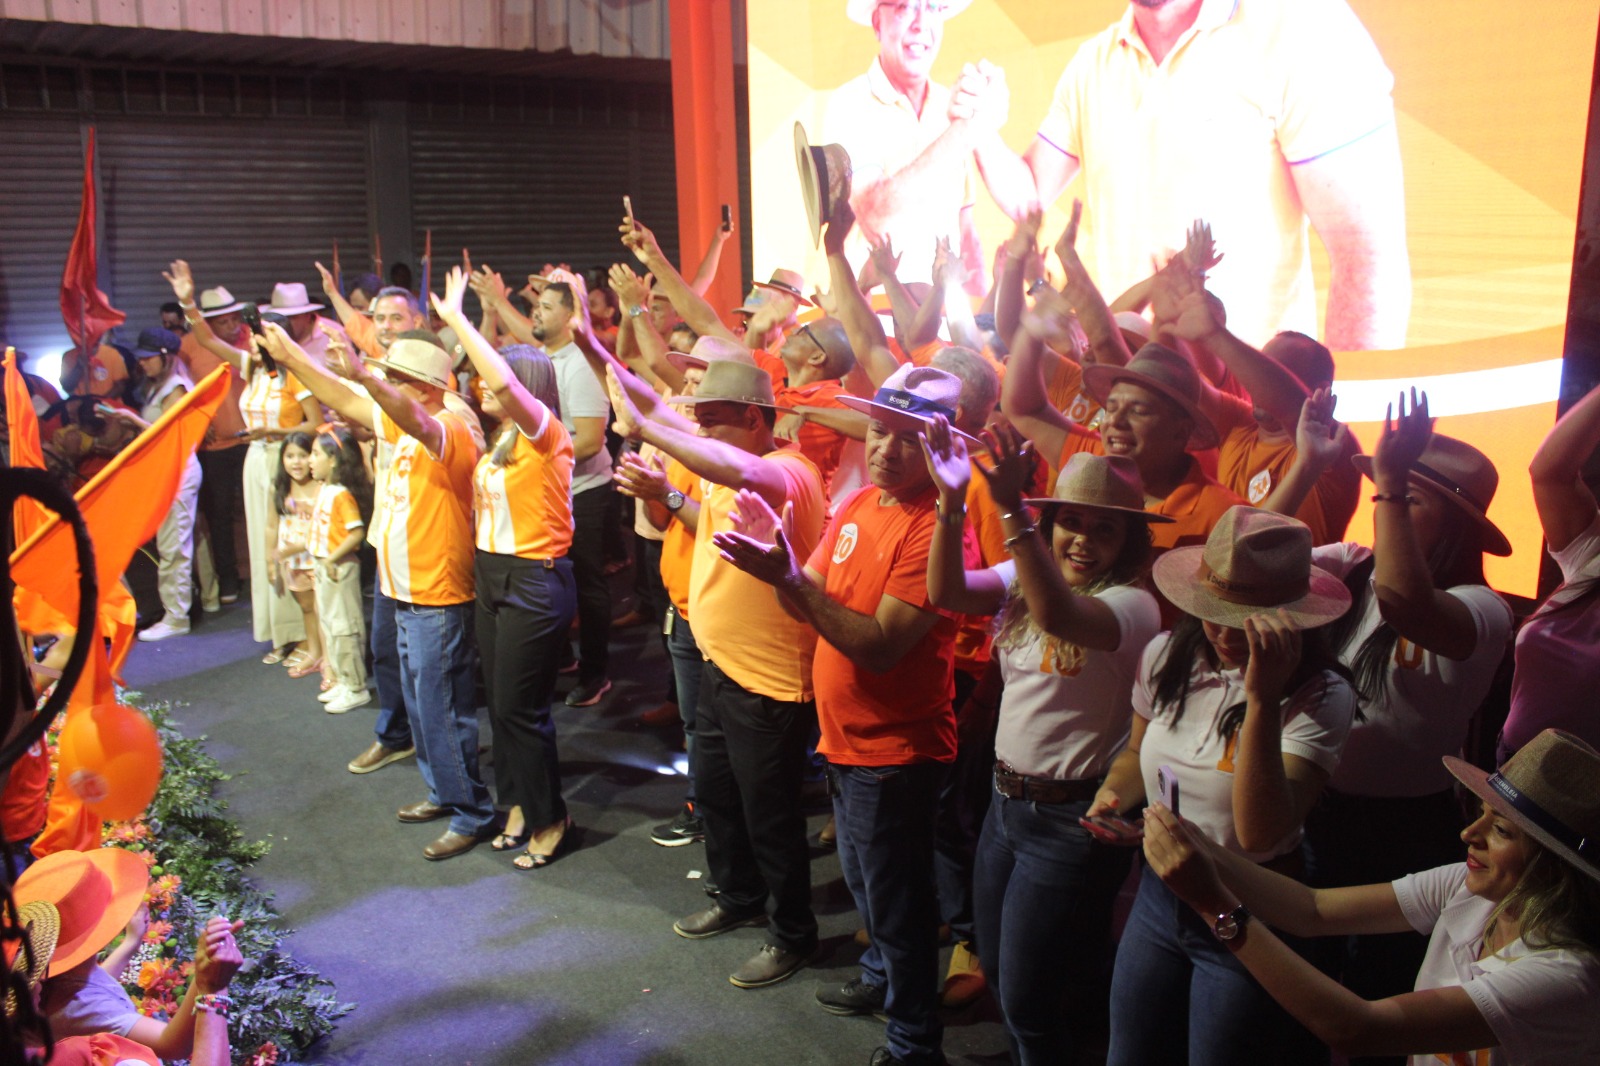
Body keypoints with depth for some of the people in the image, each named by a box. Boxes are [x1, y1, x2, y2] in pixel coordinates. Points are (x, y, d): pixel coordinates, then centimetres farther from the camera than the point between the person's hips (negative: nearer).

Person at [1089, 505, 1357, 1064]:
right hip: (1158, 895, 5)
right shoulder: (1167, 657, -6)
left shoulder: (1319, 696, -22)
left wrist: (1262, 699, -39)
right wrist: (1113, 795, -8)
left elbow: (1260, 835, -32)